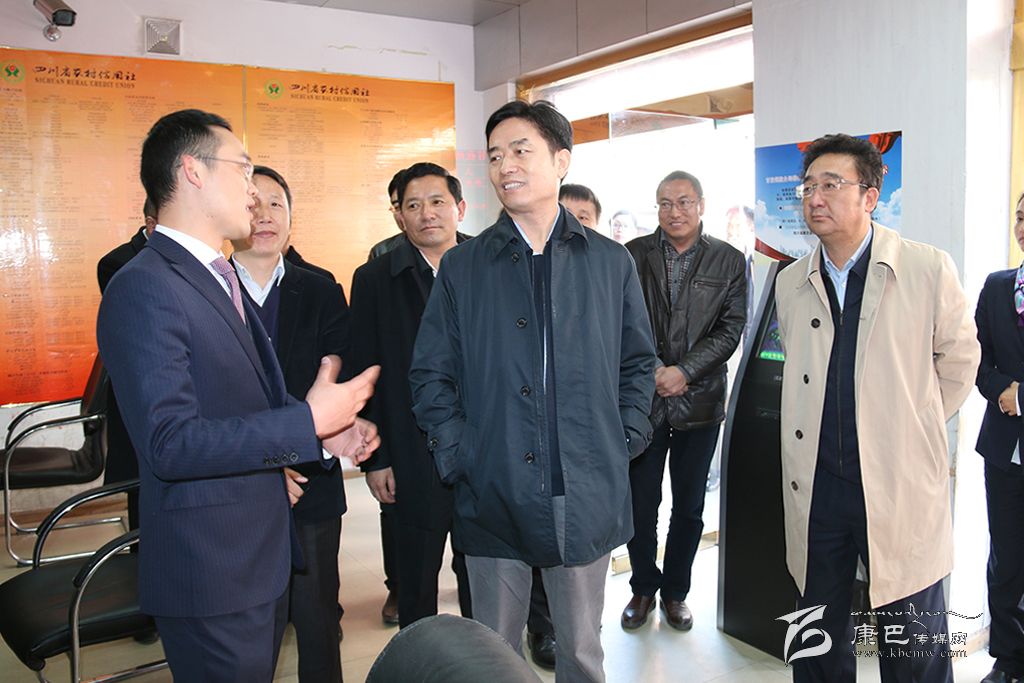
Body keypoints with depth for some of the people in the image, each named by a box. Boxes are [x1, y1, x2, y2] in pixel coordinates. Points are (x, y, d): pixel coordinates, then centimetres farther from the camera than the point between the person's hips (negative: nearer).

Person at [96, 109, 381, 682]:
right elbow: (171, 444, -26)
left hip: (263, 553, 9)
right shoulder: (144, 289, -18)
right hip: (211, 573, -9)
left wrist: (325, 432, 1)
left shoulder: (220, 280, 14)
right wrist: (308, 421, -24)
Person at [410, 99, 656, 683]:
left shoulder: (611, 262, 5)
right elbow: (431, 375, 4)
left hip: (587, 499, 1)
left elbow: (639, 361, 12)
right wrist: (457, 456, -6)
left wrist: (625, 442, 2)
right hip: (493, 497, 0)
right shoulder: (462, 268, 3)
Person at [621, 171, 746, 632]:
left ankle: (675, 591, 28)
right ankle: (643, 587, 26)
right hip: (642, 398, 0)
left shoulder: (728, 261, 3)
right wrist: (651, 369, -12)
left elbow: (730, 330, -2)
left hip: (699, 400, 1)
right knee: (640, 503, 6)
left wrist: (683, 371, -13)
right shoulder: (633, 256, 3)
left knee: (689, 507, 11)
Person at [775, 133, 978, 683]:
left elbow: (958, 359, 8)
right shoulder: (790, 283, 7)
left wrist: (914, 427, 8)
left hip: (900, 488, -3)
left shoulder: (929, 270, -5)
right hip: (815, 487, 4)